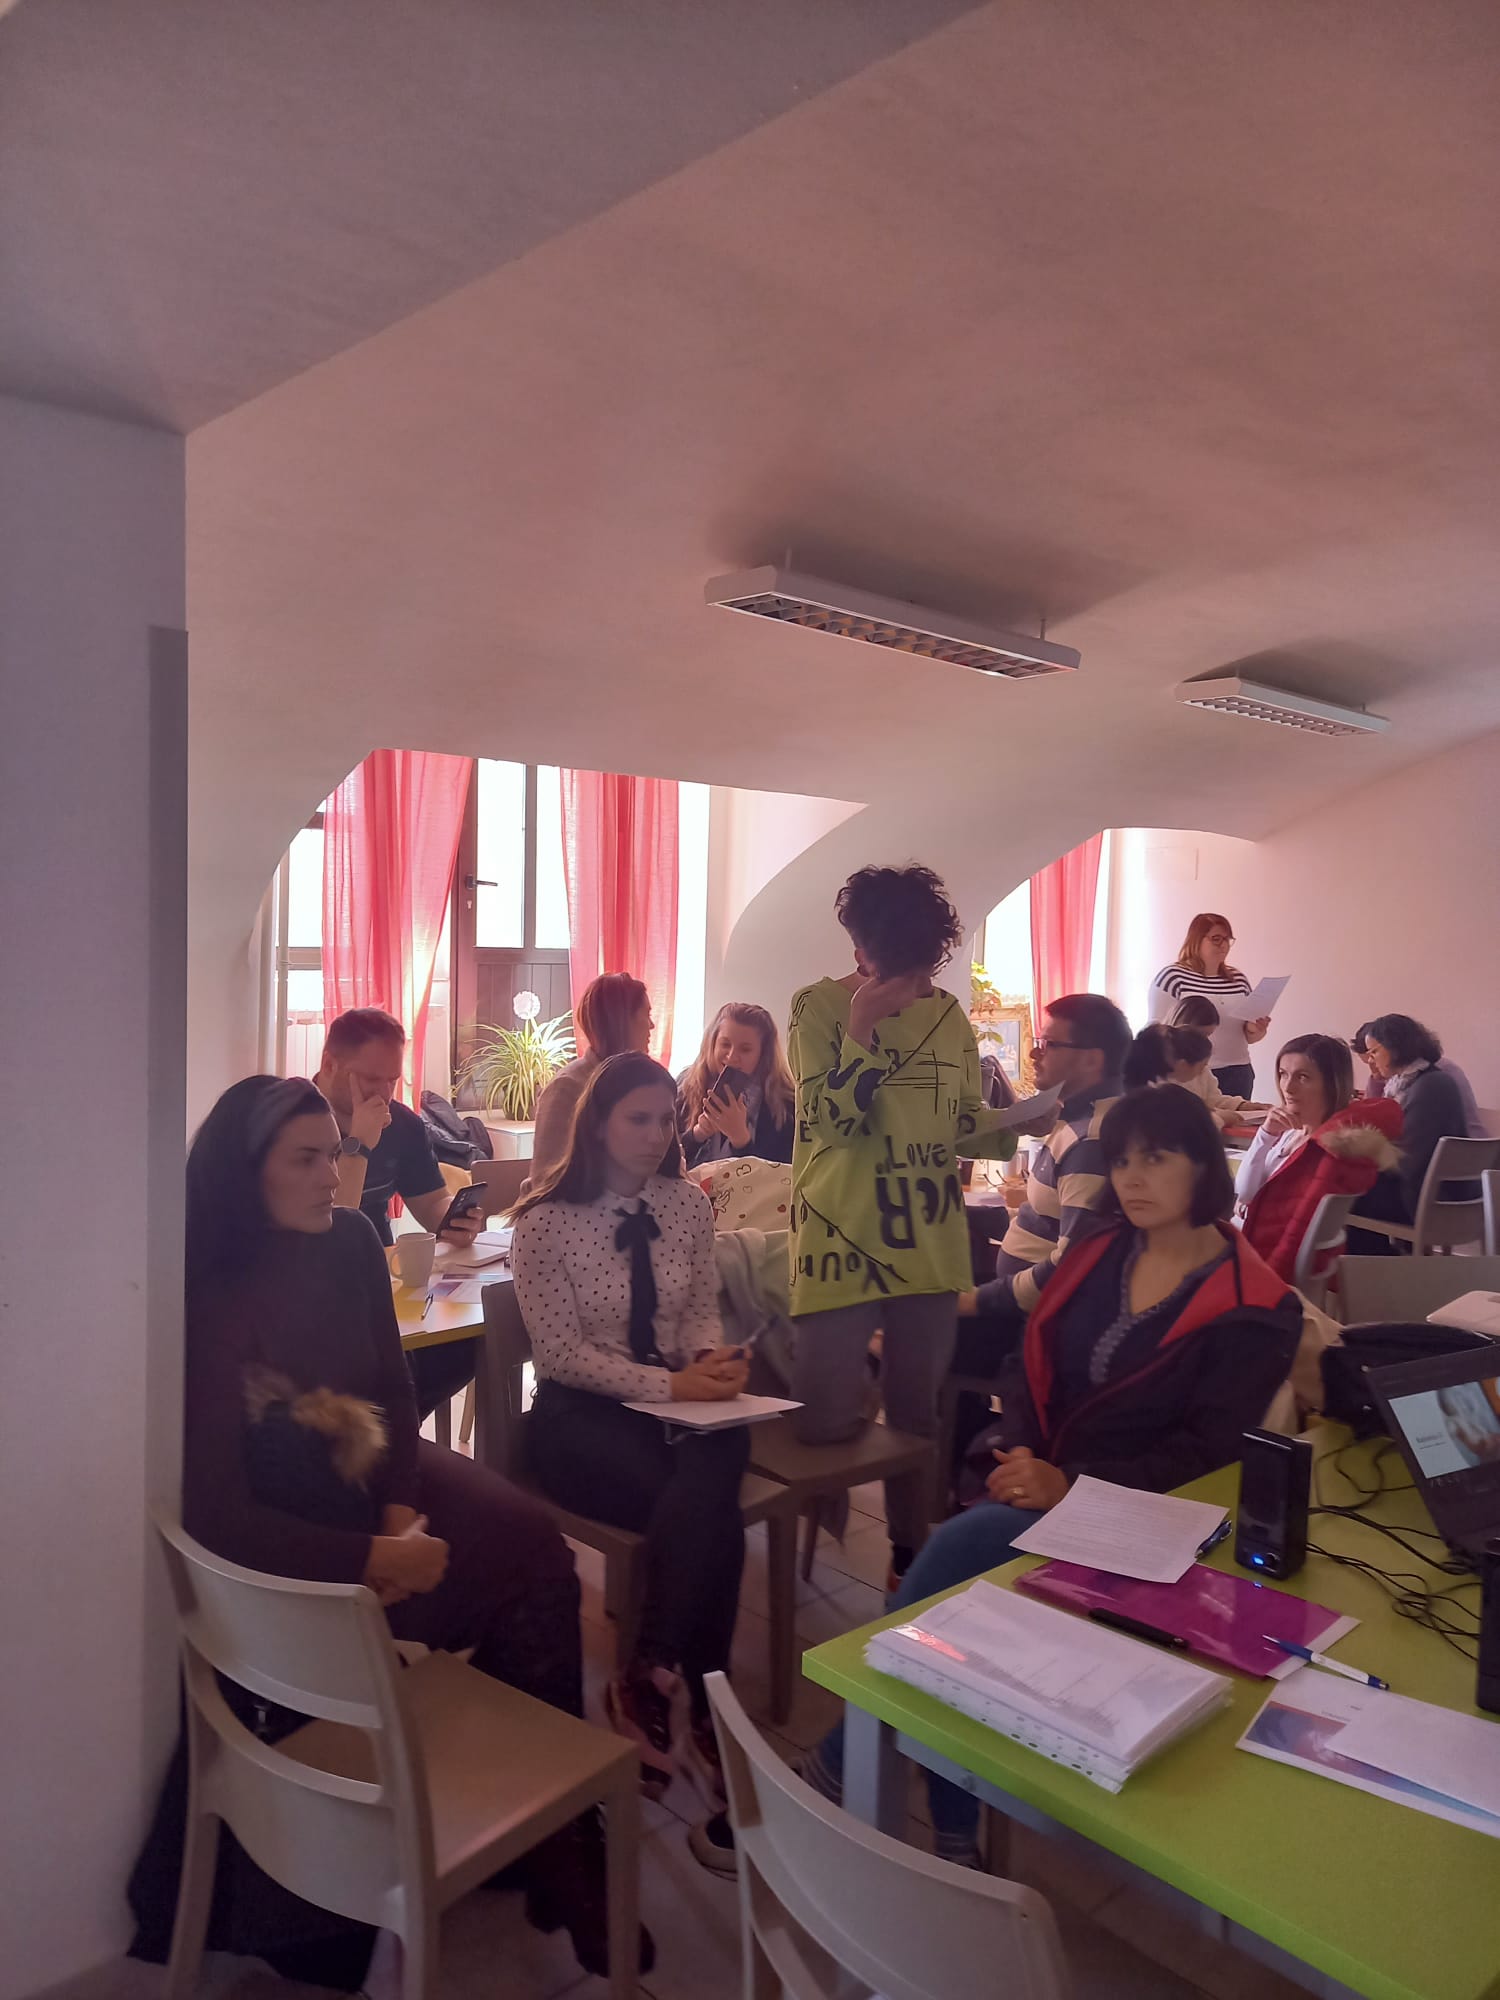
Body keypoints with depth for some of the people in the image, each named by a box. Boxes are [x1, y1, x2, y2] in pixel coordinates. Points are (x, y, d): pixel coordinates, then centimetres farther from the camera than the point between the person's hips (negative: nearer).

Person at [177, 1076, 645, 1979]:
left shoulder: (350, 1240, -6)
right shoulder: (210, 1295, -23)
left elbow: (394, 1387, 4)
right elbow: (216, 1509, -24)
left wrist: (402, 1509, -12)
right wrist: (375, 1558, -26)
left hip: (369, 1471, 6)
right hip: (279, 1525, -6)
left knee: (538, 1548, -15)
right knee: (523, 1574, -18)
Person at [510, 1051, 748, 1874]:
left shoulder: (687, 1205, 5)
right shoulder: (547, 1220, -9)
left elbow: (702, 1311, 11)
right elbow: (560, 1352, -12)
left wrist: (712, 1360, -12)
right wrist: (667, 1384, -21)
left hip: (681, 1402, 4)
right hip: (579, 1416, -4)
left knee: (698, 1501, -30)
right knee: (708, 1518, -27)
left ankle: (646, 1684, -15)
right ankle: (708, 1719, -12)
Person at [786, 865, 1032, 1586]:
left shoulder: (948, 1014, 7)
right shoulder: (819, 1005, -7)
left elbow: (962, 1120, 14)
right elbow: (831, 1122, -15)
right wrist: (862, 1027, -21)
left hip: (928, 1241, 5)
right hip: (842, 1239, -4)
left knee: (918, 1411, 14)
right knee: (825, 1420, -9)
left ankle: (910, 1549, 31)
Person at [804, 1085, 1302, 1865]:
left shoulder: (1254, 1309, -6)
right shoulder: (1099, 1253, 9)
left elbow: (1207, 1452, -12)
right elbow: (1029, 1365, 12)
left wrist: (1072, 1484, -23)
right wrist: (1017, 1457, -8)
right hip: (1033, 1481, 5)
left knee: (960, 1546, -27)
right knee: (957, 1597, -24)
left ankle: (836, 1771, -14)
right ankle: (954, 1838, -12)